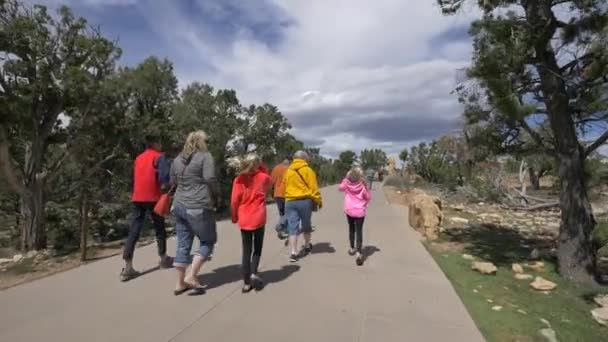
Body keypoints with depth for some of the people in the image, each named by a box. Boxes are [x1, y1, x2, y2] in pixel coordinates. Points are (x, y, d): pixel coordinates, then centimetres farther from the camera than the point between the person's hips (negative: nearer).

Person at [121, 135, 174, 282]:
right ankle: (163, 259, 22)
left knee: (134, 231, 0)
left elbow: (137, 178, 20)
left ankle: (128, 267, -5)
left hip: (137, 198, 5)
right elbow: (161, 177, -11)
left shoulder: (138, 158, 19)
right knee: (159, 228, 11)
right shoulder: (158, 156, -1)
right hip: (152, 197, -5)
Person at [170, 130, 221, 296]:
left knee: (183, 245, 12)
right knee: (208, 241, 8)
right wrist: (217, 196, -4)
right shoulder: (205, 156, -6)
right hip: (199, 207, -7)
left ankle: (180, 283, 18)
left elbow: (173, 181, 20)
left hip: (179, 206, 7)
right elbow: (210, 178, -17)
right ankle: (191, 276, 2)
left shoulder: (177, 159, 14)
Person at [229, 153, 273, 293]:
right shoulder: (263, 177, -3)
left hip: (244, 220, 1)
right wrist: (262, 168, 12)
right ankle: (254, 273, -2)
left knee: (246, 251, 10)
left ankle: (246, 283, 13)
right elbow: (269, 185, 20)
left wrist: (234, 217, 9)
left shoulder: (239, 180, -3)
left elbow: (234, 201, -5)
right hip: (259, 218, -1)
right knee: (257, 248, 17)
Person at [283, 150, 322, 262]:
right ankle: (307, 246, 34)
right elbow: (313, 187, -7)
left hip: (290, 201, 3)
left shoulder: (288, 171, 11)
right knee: (306, 225, 17)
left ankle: (293, 253, -8)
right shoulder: (308, 170, -3)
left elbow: (285, 185, 14)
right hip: (305, 201, -2)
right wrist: (318, 201, 1)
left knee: (292, 228, 0)